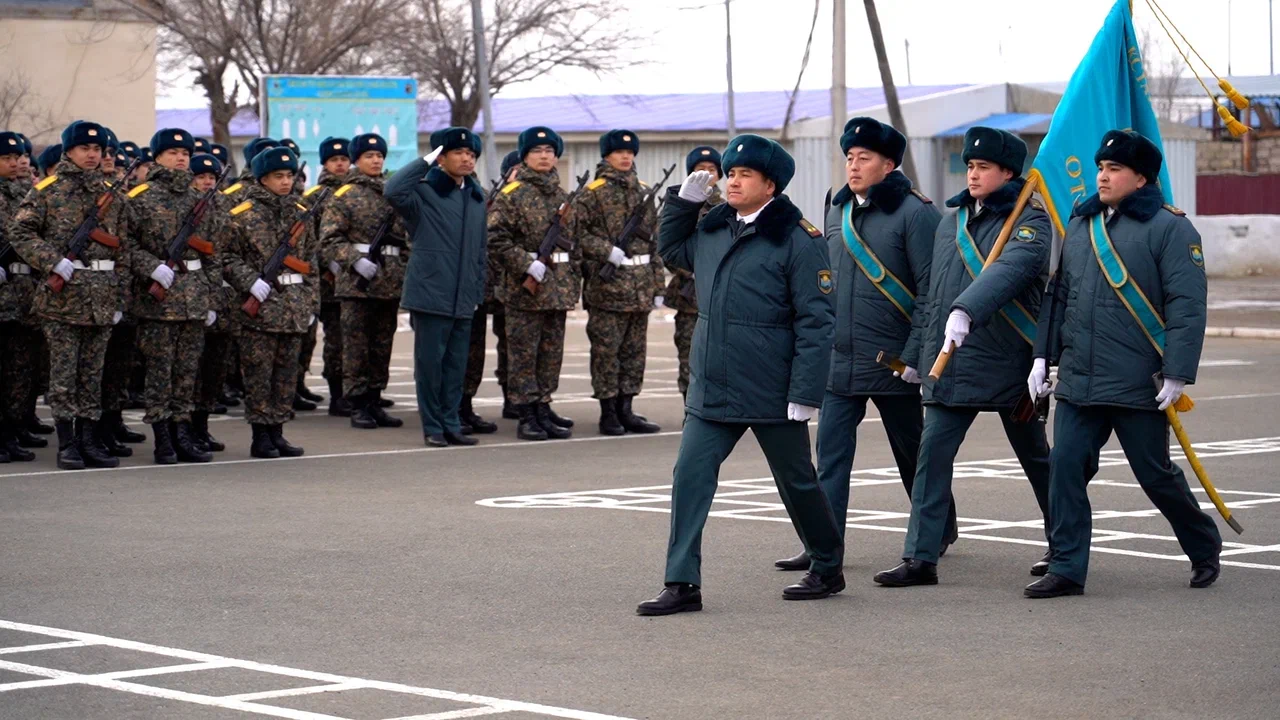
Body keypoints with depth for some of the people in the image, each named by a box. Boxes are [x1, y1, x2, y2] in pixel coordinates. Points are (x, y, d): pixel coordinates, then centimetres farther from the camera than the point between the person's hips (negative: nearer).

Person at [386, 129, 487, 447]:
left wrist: (478, 291, 15)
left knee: (456, 365, 9)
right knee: (430, 362, -1)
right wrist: (426, 161, -18)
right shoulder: (424, 192, -4)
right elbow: (394, 191, -27)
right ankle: (433, 427, 7)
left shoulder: (477, 198, 16)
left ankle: (451, 425, 16)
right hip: (430, 295, -6)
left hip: (463, 299, 6)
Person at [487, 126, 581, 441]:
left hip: (558, 289, 6)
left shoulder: (562, 197, 14)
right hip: (525, 287, -6)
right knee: (523, 353, -2)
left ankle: (544, 410, 16)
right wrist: (527, 265, -19)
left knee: (552, 352, 8)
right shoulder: (511, 194, -5)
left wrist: (574, 283, 12)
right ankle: (527, 417, 2)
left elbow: (575, 243, 19)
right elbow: (496, 238, -13)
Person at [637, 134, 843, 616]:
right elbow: (671, 250, 30)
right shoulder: (712, 229, 8)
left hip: (771, 395, -6)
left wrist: (804, 394, -17)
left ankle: (828, 570, 30)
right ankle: (683, 585, -1)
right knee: (690, 477, -4)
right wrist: (684, 200, 13)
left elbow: (816, 321, -13)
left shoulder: (797, 240, -11)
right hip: (711, 390, 6)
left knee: (796, 482, 10)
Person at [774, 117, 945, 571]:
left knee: (913, 452, 10)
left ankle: (939, 530, 29)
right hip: (839, 361, 5)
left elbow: (930, 291, -12)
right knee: (831, 453, -2)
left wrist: (914, 355, -16)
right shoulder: (837, 212, 10)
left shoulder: (914, 213, -9)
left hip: (891, 363, -5)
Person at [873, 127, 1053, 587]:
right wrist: (925, 350, 18)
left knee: (1035, 455, 10)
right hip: (952, 361, 5)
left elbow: (1009, 269, -30)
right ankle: (921, 558, -7)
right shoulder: (952, 221, 12)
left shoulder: (1029, 222, -9)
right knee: (933, 451, -7)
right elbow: (934, 288, 21)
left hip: (1009, 361, -5)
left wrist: (965, 311, -44)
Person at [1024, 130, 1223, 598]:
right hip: (1077, 382, 5)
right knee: (1065, 467, -3)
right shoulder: (1080, 225, 12)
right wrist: (1043, 356, 12)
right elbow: (1059, 294, 18)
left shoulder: (1169, 228, -7)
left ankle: (1205, 549, 29)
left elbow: (1187, 307, -11)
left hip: (1138, 385, -5)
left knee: (1157, 474, 5)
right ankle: (1067, 569, 3)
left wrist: (1177, 375, -17)